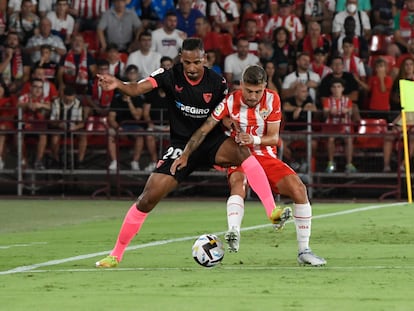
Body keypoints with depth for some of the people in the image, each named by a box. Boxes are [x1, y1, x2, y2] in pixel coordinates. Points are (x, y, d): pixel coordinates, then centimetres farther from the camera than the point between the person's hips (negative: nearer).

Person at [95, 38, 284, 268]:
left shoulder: (216, 82, -9)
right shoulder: (171, 76, -11)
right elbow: (138, 89, -24)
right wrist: (118, 84, -46)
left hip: (211, 141, 0)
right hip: (181, 145, 0)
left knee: (243, 152, -33)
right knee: (147, 199, -8)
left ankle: (273, 211, -30)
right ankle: (116, 255, 8)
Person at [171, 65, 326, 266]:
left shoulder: (272, 99, -8)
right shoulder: (231, 102, -13)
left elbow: (273, 138, -7)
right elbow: (204, 130, -10)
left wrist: (254, 139, -27)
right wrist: (185, 155, -17)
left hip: (266, 156, 3)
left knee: (298, 189, -15)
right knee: (238, 183, -37)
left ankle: (304, 251, -5)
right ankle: (233, 233, -61)